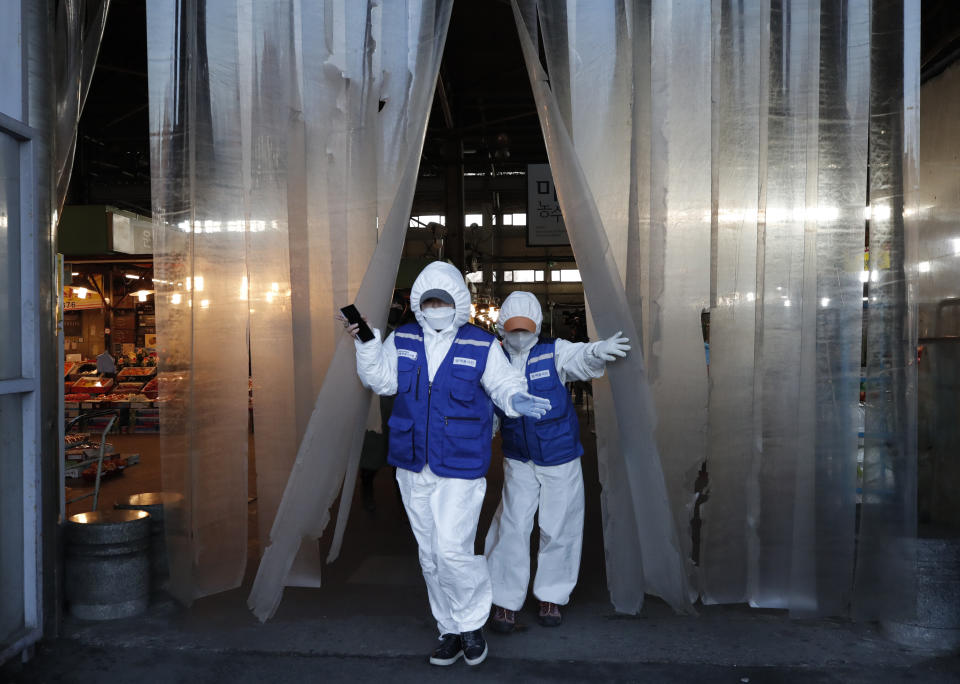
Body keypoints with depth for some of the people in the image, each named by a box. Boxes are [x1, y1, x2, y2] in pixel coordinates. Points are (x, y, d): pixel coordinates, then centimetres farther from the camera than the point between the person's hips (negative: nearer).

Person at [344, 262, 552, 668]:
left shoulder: (481, 345, -4)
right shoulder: (402, 341, 5)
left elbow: (504, 383, -1)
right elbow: (380, 380, 0)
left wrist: (516, 400, -22)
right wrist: (366, 344, -13)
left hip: (460, 467, -4)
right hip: (412, 467, 5)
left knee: (452, 551, -10)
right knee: (430, 555, 14)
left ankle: (472, 623, 18)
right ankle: (450, 631, 31)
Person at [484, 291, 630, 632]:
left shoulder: (553, 353, -9)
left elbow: (581, 358, -31)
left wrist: (598, 350, -53)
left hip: (560, 459, 0)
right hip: (519, 462, 1)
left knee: (558, 528, 8)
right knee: (513, 526, -2)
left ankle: (551, 597, 28)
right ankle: (505, 601, 13)